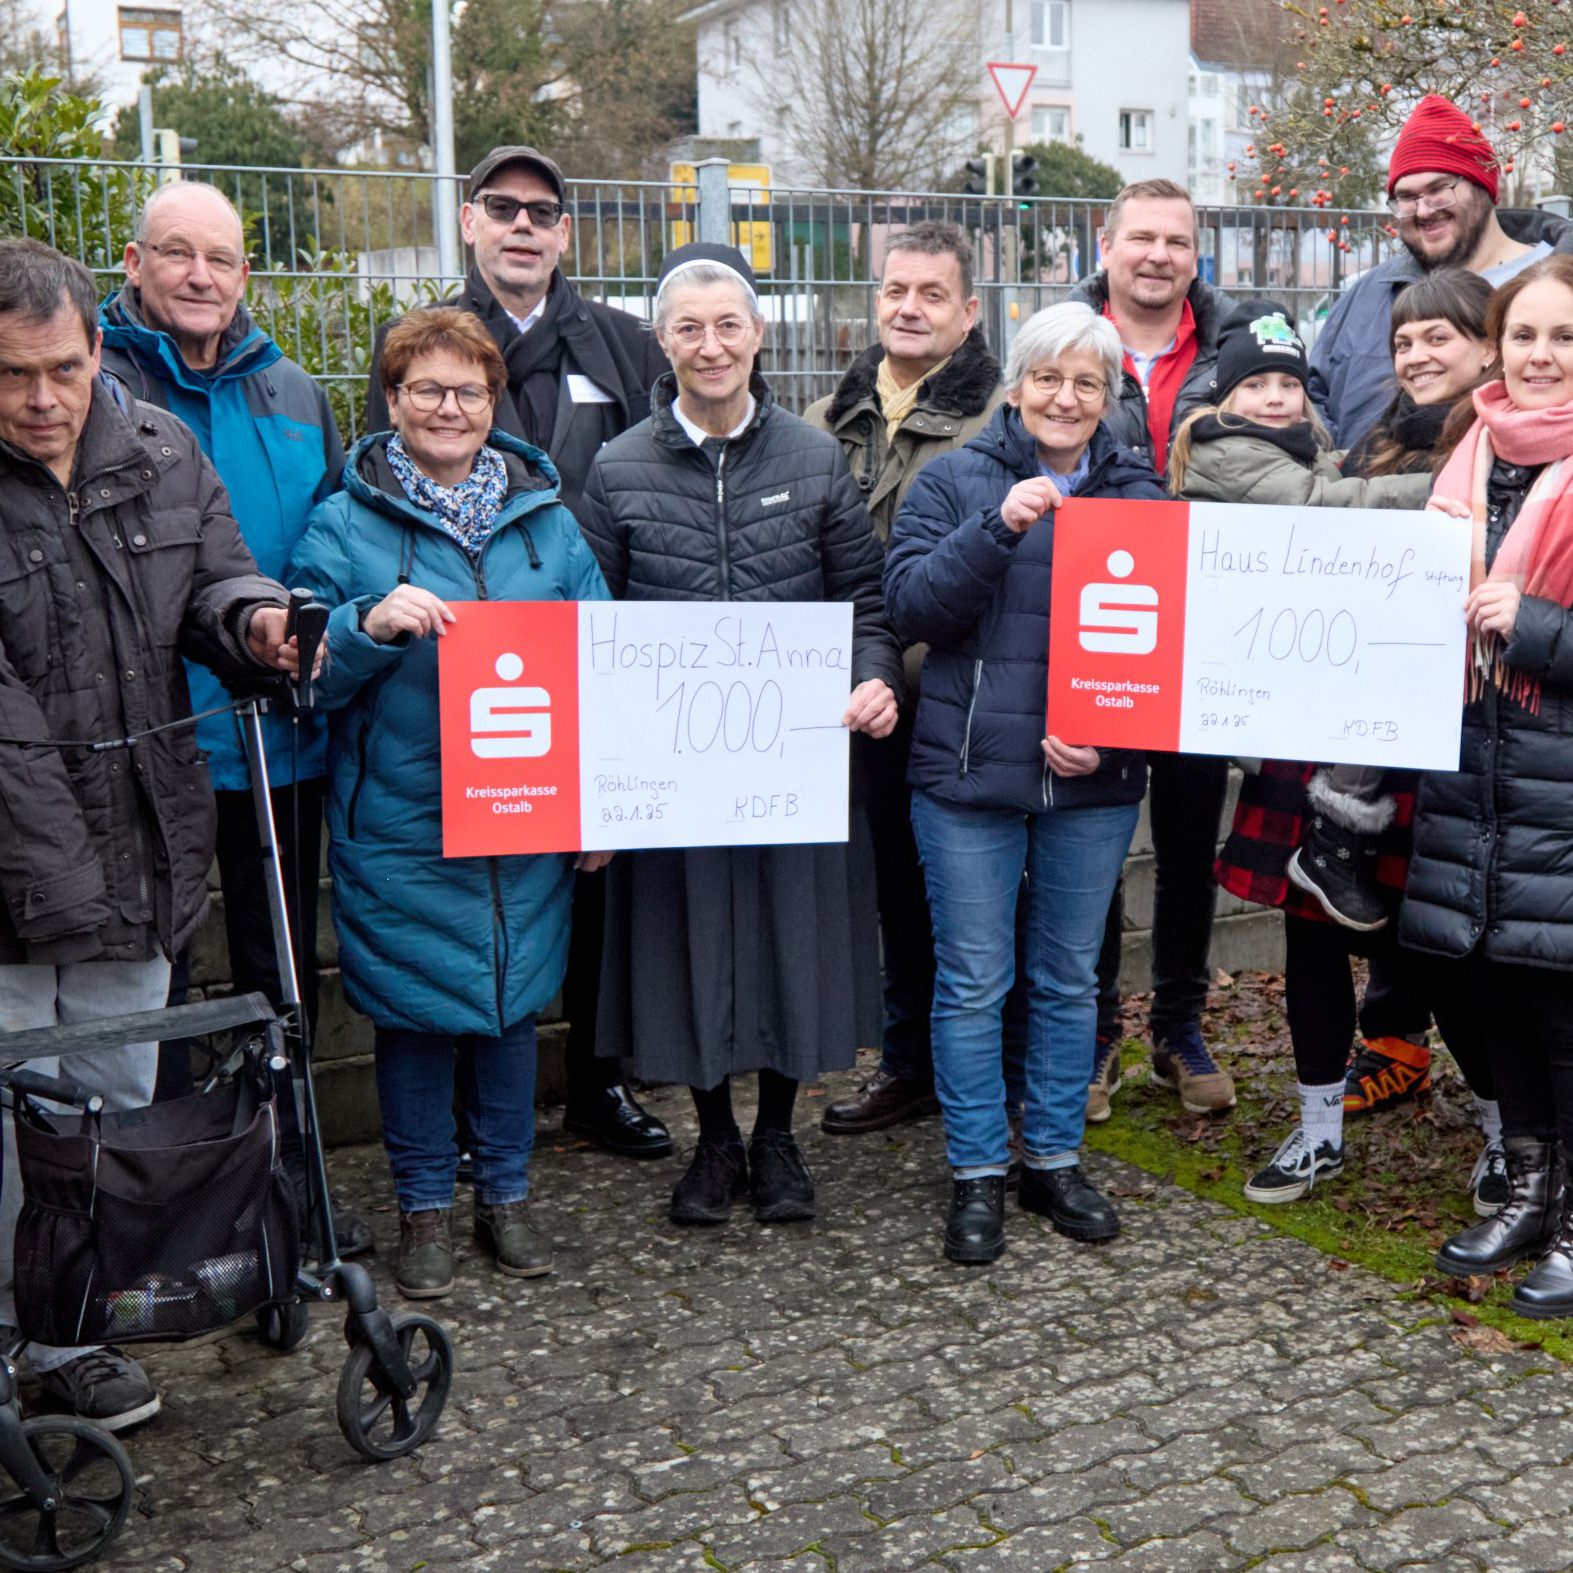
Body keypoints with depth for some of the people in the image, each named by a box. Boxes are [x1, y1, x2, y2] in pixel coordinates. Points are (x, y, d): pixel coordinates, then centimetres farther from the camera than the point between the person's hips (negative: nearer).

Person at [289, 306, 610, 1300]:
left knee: (513, 1001, 13)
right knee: (414, 1009, 7)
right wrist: (371, 626, -23)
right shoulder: (346, 525, -1)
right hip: (399, 825, -2)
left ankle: (507, 1195, 29)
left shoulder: (546, 520, 7)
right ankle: (425, 1207, 24)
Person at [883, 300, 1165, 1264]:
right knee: (974, 982, 4)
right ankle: (978, 1174, 16)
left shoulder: (1139, 493, 8)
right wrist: (999, 526, -21)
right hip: (971, 773, -2)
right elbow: (912, 604, -9)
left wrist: (1108, 734, -8)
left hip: (1094, 781, 2)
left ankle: (1056, 1158, 26)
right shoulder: (956, 481, 2)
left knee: (1071, 978, 12)